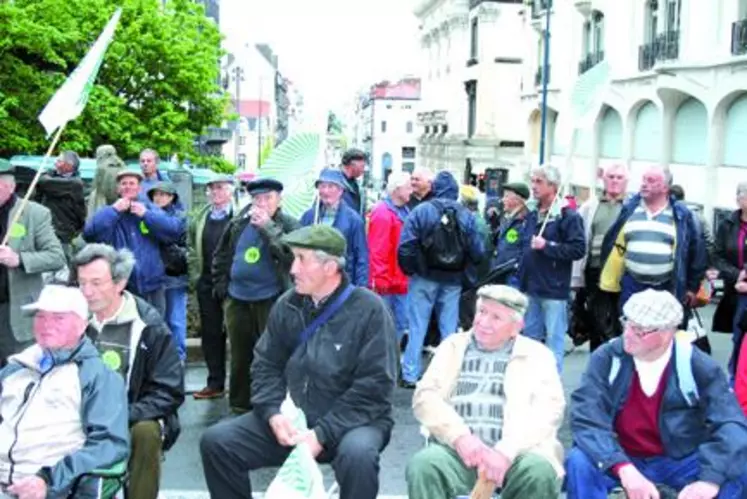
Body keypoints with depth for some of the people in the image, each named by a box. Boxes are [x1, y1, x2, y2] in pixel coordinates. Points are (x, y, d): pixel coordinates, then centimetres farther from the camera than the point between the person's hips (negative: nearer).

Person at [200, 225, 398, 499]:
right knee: (216, 441, -8)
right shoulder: (287, 305, 4)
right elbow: (266, 365, 7)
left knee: (357, 455, -38)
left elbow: (374, 386, -17)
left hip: (352, 422, -5)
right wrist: (274, 413, -13)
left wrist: (323, 434, -22)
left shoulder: (368, 309, -13)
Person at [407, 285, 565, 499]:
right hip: (460, 449, 1)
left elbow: (549, 408, -3)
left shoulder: (536, 354, 13)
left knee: (540, 471, -33)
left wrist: (506, 451, -19)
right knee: (423, 465, -30)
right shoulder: (453, 345, 18)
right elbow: (425, 396, 7)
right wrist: (460, 436, -12)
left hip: (516, 453, -1)